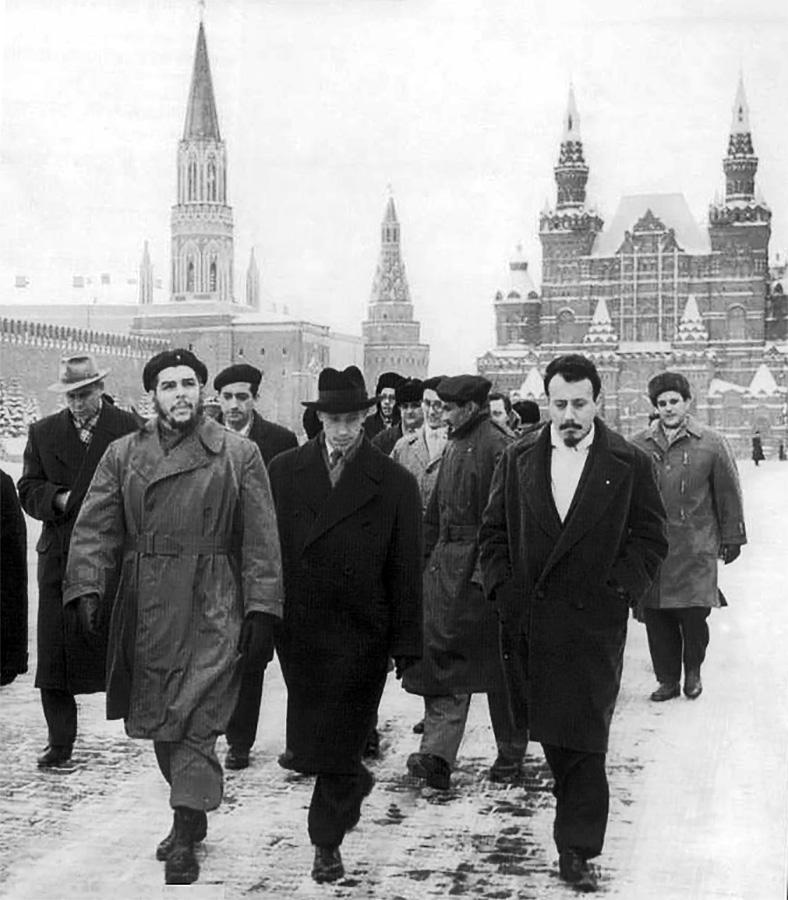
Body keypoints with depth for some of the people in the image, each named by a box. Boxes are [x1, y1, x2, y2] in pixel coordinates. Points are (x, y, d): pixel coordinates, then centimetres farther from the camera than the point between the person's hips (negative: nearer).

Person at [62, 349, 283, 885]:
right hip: (145, 610, 4)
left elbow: (261, 540, -2)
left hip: (212, 613, -4)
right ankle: (191, 817, 31)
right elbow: (96, 528, 3)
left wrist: (261, 610, -8)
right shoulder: (124, 455, 8)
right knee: (158, 721, 13)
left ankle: (185, 840, -1)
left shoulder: (239, 455, 0)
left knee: (193, 721, -8)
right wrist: (88, 586, -12)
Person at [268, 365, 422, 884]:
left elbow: (407, 570, -4)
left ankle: (327, 841, 22)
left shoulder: (395, 484, -4)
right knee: (304, 751, 10)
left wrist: (407, 645, -6)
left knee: (339, 750, 3)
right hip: (298, 633, 3)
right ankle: (355, 783, 41)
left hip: (360, 639, -2)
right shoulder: (284, 472, 2)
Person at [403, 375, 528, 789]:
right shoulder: (453, 447, 15)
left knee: (501, 666, 6)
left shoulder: (498, 447, -12)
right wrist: (424, 554, 15)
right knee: (442, 660, -1)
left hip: (481, 568, -8)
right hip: (446, 565, 8)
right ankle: (437, 755, -5)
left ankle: (510, 755, 20)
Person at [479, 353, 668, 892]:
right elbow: (494, 533, 11)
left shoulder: (630, 464, 0)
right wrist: (504, 592, 0)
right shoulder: (519, 460, 8)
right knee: (551, 732, 10)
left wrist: (617, 593, -8)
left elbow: (650, 539, 2)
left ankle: (577, 849, 0)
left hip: (595, 624, -3)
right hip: (531, 621, 3)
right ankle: (578, 821, 29)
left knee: (585, 739, -5)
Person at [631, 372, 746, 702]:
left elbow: (728, 493, 6)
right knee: (655, 616, 3)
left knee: (694, 614, -4)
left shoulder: (710, 443, 0)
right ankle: (667, 679, 18)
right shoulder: (639, 446, 5)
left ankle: (693, 672, 21)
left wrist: (732, 538, 8)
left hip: (696, 547, -2)